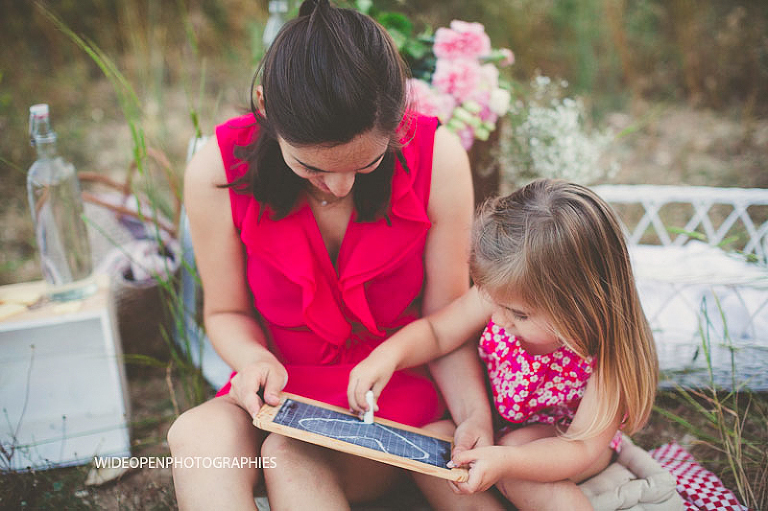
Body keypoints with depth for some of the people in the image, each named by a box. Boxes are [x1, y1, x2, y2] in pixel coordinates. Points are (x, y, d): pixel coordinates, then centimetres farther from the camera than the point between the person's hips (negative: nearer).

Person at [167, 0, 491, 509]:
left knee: (290, 455, -32)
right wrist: (255, 358, -21)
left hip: (399, 391, -2)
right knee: (198, 434, -30)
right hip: (285, 391, 2)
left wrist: (475, 410, -22)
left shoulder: (438, 158, -16)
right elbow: (227, 311, 1)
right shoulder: (217, 171, -14)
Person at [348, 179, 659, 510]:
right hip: (492, 423, 5)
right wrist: (390, 353, -31)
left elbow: (583, 448, -29)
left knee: (518, 476, -33)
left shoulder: (611, 349, -33)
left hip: (565, 441, -4)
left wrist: (505, 461, -45)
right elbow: (436, 332, -10)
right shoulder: (502, 293, -24)